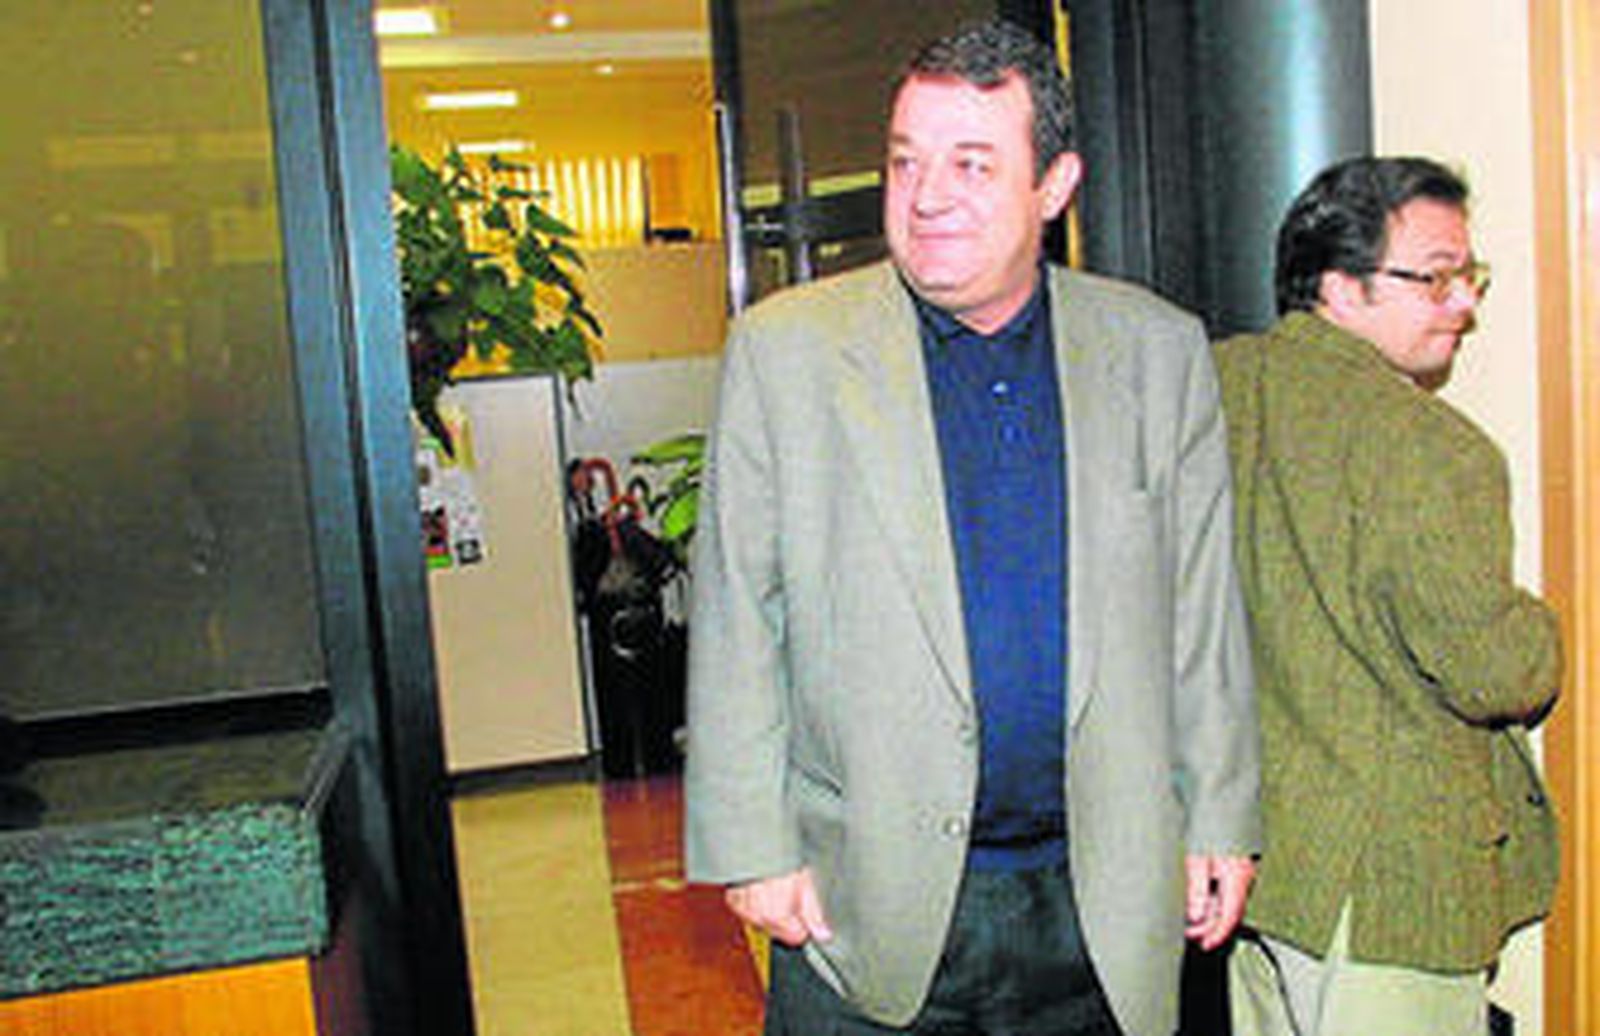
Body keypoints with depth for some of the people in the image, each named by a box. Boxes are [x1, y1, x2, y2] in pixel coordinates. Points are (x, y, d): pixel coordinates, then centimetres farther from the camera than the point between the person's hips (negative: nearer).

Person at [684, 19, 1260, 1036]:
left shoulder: (1160, 350, 2)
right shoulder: (783, 349, -4)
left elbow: (1204, 615, 7)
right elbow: (735, 621, -3)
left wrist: (1219, 823, 6)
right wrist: (753, 849, -4)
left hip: (1097, 902, 2)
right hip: (863, 897, -1)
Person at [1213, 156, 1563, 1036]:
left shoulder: (1212, 384, -1)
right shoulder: (1427, 449, -22)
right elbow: (1493, 675, -19)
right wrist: (1545, 641, 3)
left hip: (1249, 831, 7)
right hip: (1383, 879, -7)